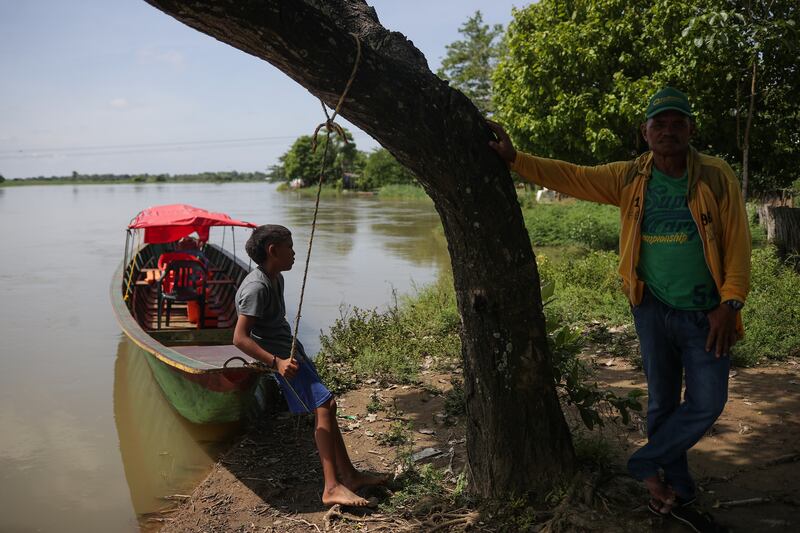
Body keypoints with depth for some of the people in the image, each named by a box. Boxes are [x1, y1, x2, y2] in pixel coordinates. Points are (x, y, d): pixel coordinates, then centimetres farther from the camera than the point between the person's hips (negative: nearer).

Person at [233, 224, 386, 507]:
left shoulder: (276, 278, 11)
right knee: (325, 404, -17)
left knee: (325, 408, 9)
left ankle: (349, 475, 18)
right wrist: (276, 362, -35)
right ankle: (332, 488, -18)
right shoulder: (256, 287, -21)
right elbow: (240, 338, -26)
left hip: (290, 351, 10)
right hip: (282, 357, -10)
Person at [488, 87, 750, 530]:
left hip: (705, 314, -1)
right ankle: (677, 493, 26)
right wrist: (513, 158, -9)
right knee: (662, 404, 10)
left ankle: (646, 466, 17)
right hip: (654, 311, 1)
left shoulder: (716, 176, -7)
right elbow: (567, 176, -1)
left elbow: (737, 242, -8)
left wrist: (729, 303, -14)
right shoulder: (629, 178, -1)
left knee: (707, 403, -4)